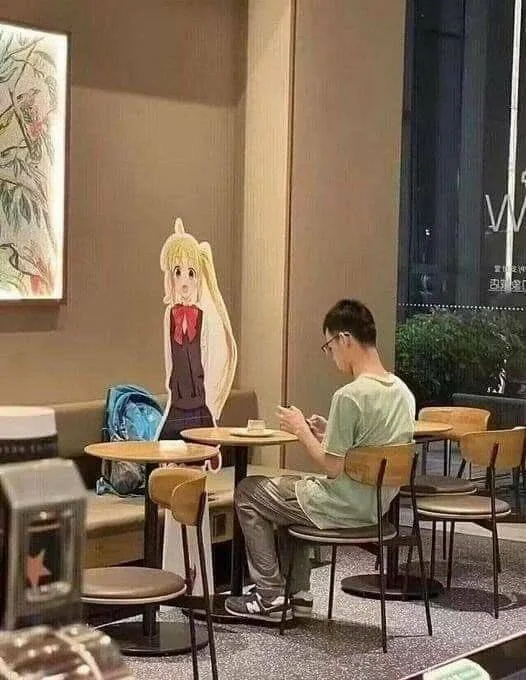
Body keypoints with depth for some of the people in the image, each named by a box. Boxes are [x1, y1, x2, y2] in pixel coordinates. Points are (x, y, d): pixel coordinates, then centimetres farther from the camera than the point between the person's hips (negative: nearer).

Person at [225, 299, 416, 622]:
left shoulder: (349, 396, -25)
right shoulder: (402, 391, 1)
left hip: (344, 508, -9)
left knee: (248, 491, 10)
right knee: (287, 489, 31)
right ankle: (297, 594, 29)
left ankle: (271, 596, 13)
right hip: (377, 505, 9)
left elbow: (333, 467, -22)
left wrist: (301, 429, -8)